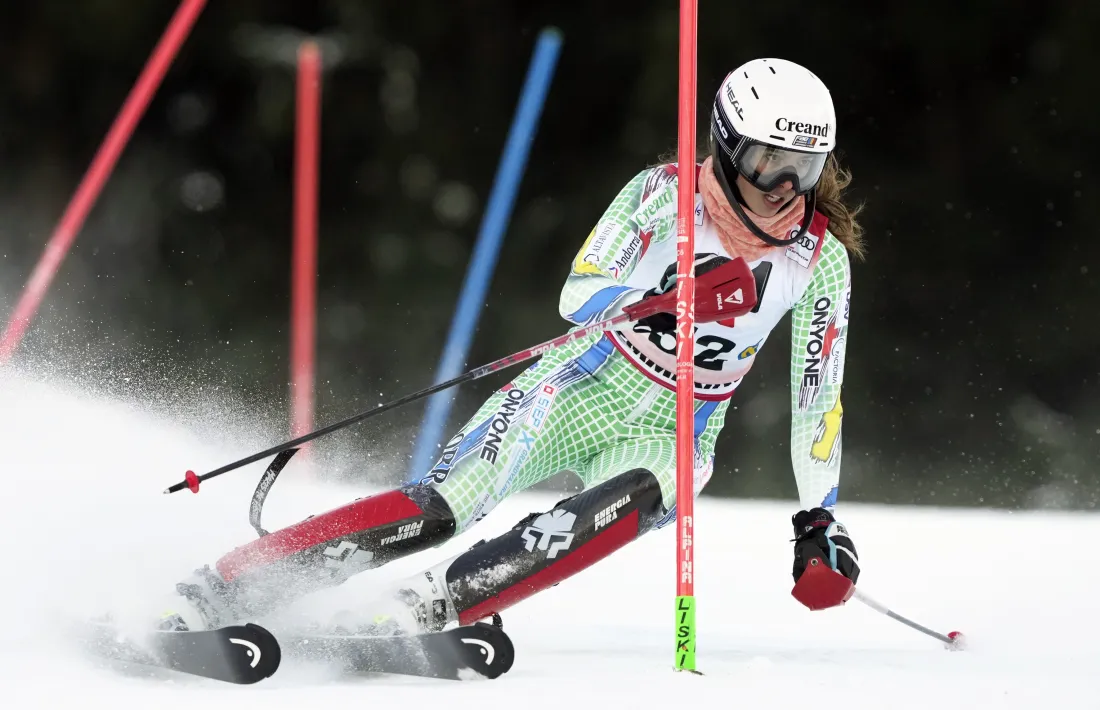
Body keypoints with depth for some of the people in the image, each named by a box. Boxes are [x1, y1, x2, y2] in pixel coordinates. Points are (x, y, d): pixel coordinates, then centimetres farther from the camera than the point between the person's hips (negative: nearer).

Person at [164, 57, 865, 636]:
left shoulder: (821, 260, -6)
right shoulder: (667, 194, -12)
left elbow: (817, 399, 4)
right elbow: (577, 298, -20)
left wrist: (819, 520, 2)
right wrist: (660, 298, -39)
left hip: (668, 440, 2)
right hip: (581, 395, -2)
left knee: (638, 499, -36)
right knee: (442, 508, -24)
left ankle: (425, 610, -42)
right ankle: (210, 596, -25)